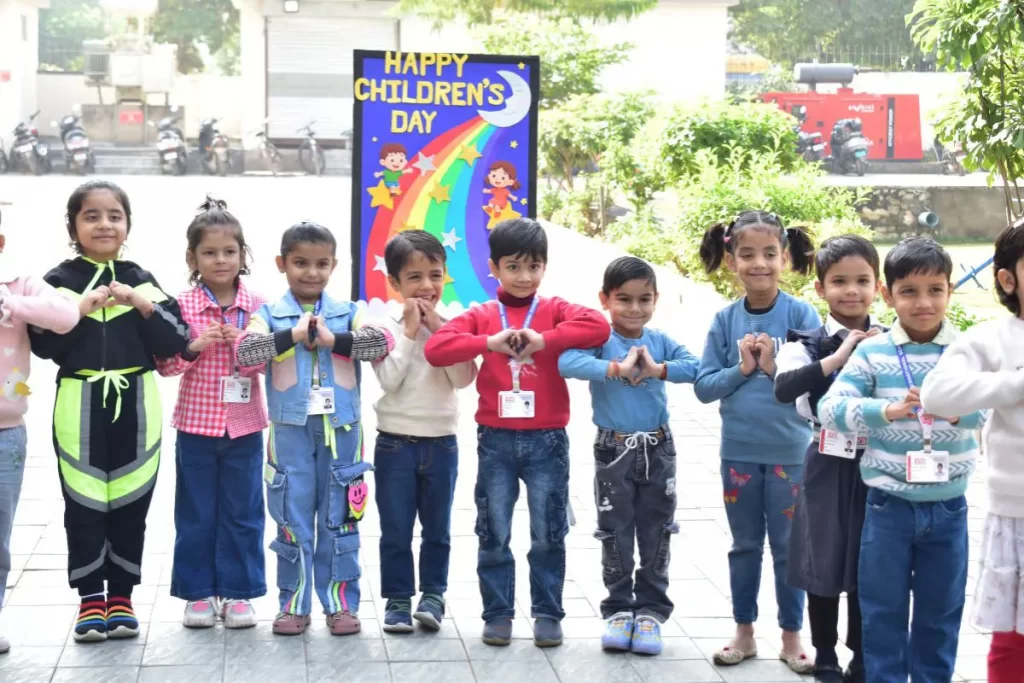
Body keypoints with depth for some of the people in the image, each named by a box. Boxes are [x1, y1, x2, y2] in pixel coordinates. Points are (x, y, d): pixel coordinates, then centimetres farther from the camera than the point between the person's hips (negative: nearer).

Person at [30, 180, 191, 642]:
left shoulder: (141, 280, 7)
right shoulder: (58, 281, 2)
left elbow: (175, 343, 1)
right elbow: (42, 344, -5)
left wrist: (144, 305, -12)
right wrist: (79, 310, -15)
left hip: (134, 408, 2)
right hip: (81, 408, -1)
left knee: (130, 504, 6)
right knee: (84, 506, 2)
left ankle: (121, 594, 17)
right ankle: (90, 597, 11)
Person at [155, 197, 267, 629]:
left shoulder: (257, 308, -1)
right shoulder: (181, 306, -4)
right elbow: (164, 365, -5)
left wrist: (242, 344, -17)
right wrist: (196, 346, -20)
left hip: (244, 427, 1)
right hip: (196, 426, -1)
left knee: (242, 513, 8)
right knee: (196, 513, 8)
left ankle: (237, 592, 18)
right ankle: (197, 593, 19)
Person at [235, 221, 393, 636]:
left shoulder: (347, 315, 4)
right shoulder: (270, 315, 1)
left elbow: (382, 341, -12)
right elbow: (244, 351, -15)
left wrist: (332, 340, -19)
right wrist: (292, 335, -20)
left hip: (341, 429, 1)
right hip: (291, 430, -1)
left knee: (340, 520, 7)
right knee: (292, 519, 5)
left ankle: (341, 603, 15)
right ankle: (294, 604, 14)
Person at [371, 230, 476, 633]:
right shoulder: (386, 329, -6)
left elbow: (464, 379, -12)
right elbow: (389, 380, -17)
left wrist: (438, 331, -14)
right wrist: (410, 332, -16)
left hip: (441, 443, 2)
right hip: (395, 444, -2)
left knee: (438, 529, 11)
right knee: (396, 531, 4)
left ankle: (433, 594, 23)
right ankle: (397, 599, 14)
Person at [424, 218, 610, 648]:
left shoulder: (554, 310, 2)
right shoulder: (481, 317, 4)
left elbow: (598, 327, -17)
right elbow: (435, 349, -10)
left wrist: (543, 340, -22)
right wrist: (490, 342, -20)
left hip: (546, 439, -1)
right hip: (496, 440, 1)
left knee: (548, 535, 5)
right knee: (494, 534, 7)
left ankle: (548, 614, 16)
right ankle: (498, 614, 17)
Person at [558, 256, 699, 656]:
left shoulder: (659, 341, 1)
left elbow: (695, 366, -11)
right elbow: (566, 362, -27)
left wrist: (658, 369, -23)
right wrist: (616, 368, -33)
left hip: (657, 450, 3)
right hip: (613, 451, -2)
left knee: (656, 534, 8)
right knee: (616, 534, 7)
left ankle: (651, 611, 18)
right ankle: (619, 610, 19)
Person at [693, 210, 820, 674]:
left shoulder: (802, 315, -8)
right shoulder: (725, 320, -2)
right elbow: (704, 387, -2)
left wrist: (774, 367, -22)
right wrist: (741, 369, -16)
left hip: (789, 452, -2)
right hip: (738, 452, 2)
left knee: (788, 548, 8)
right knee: (745, 546, 14)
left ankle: (792, 637, 21)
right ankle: (744, 633, 26)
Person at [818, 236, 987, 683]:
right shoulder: (872, 353, -6)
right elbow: (829, 408, -11)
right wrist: (887, 411, -24)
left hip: (949, 505, 2)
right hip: (889, 503, -1)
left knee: (941, 607, 14)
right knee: (884, 606, 8)